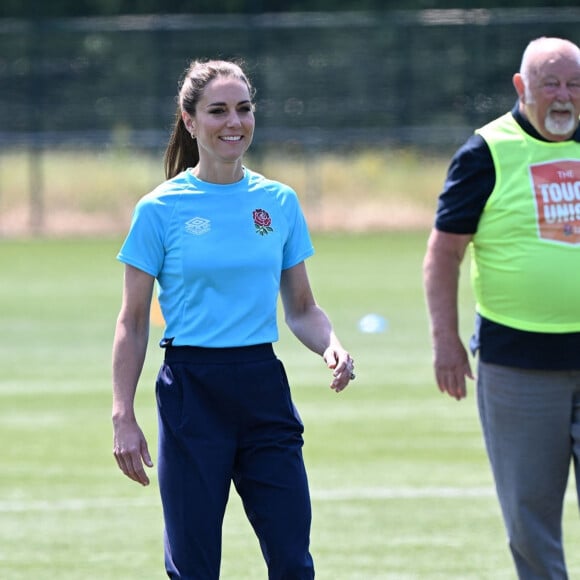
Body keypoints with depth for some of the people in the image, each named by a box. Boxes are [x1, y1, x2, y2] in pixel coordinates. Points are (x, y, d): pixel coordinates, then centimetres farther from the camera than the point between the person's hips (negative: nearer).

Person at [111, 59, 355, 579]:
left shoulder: (279, 203, 7)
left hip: (264, 389, 3)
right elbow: (133, 322, 2)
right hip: (192, 394, -3)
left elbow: (302, 308, 14)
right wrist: (123, 416, -5)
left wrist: (331, 345, -7)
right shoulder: (161, 209, -2)